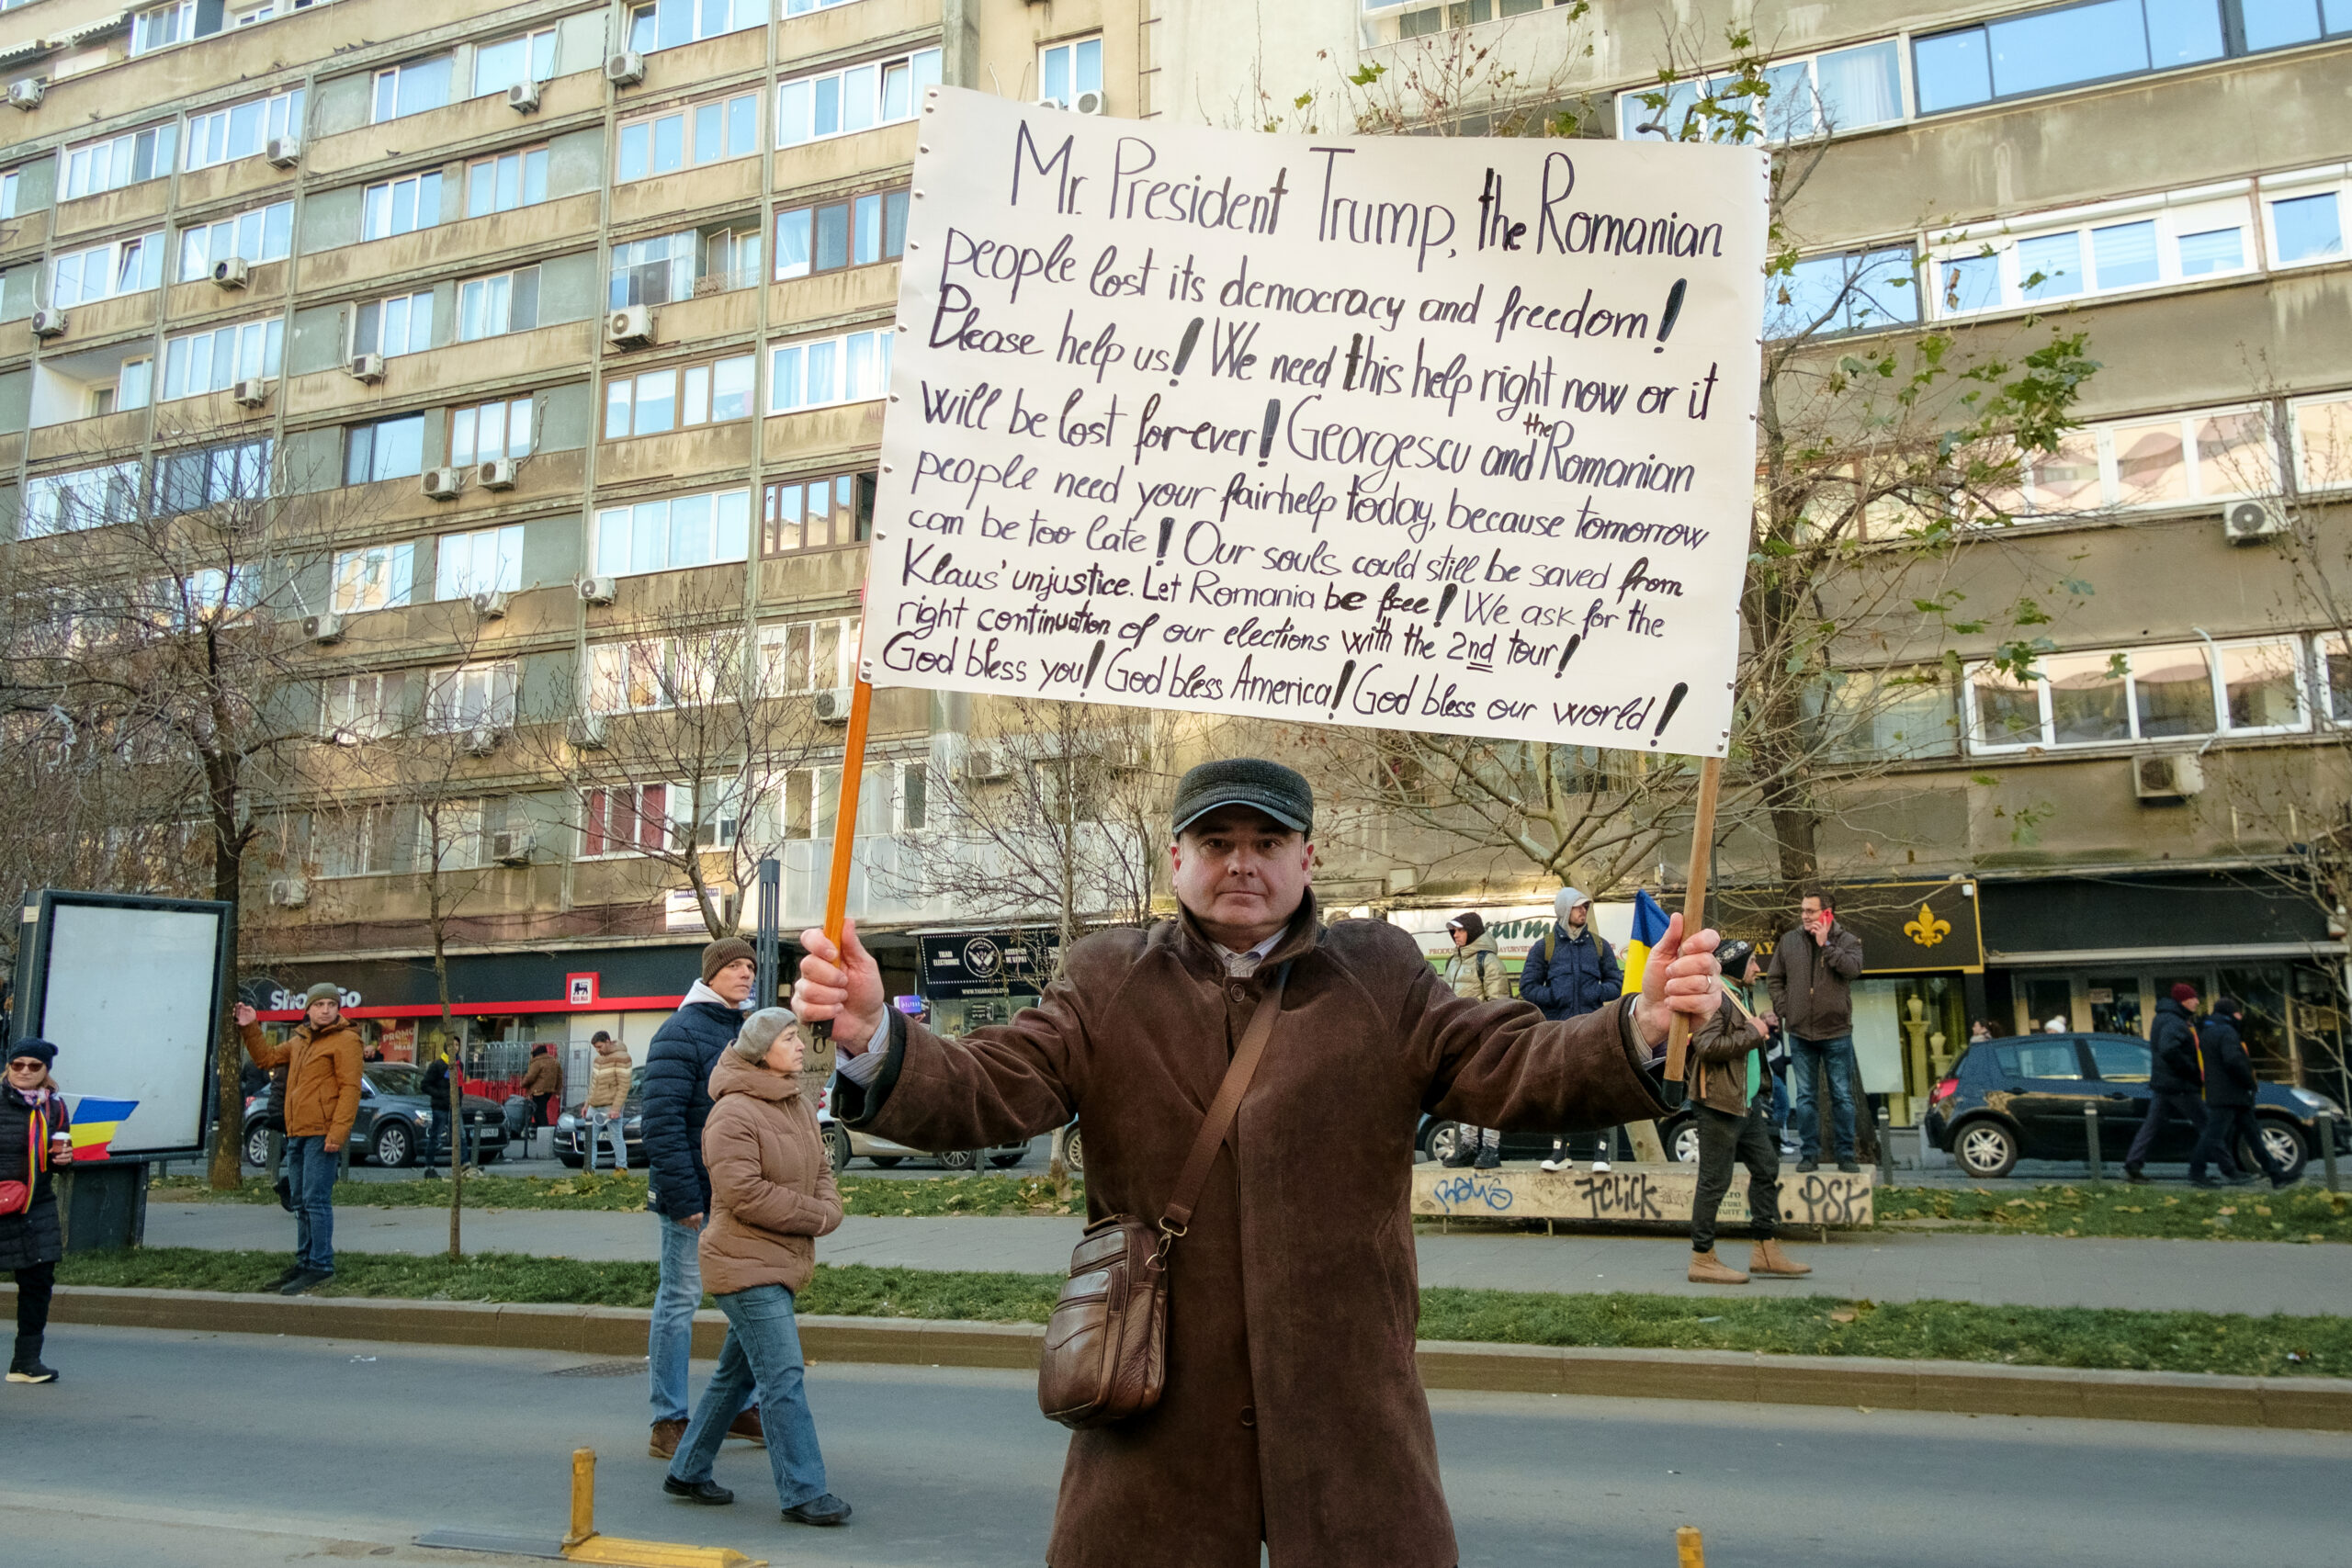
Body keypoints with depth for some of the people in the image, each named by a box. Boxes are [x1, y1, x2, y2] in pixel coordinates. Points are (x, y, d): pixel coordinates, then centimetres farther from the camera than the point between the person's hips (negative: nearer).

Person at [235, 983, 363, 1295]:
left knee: (316, 1200, -10)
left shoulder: (346, 1040, -8)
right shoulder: (299, 1040, 18)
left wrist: (338, 1131, -22)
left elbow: (350, 1088, -15)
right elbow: (267, 1057, 32)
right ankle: (304, 1263, 23)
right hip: (296, 1134, 9)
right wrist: (250, 1029, 19)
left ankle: (321, 1266, -7)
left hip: (322, 1134, -9)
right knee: (301, 1203, 14)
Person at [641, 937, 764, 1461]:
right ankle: (668, 1423, 10)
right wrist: (682, 1197, -21)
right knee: (680, 1299, 1)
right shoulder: (681, 1033, -11)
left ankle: (742, 1405, 25)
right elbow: (661, 1121, -18)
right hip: (693, 1194, -8)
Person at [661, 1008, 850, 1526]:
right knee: (783, 1377, -8)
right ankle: (803, 1493, -2)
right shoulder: (733, 1114, -17)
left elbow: (821, 1169, 15)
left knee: (737, 1373, 18)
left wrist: (829, 1210, -7)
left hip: (779, 1264, 9)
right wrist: (814, 1217, -16)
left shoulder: (798, 1108, 11)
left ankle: (687, 1472, 32)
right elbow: (744, 1193, -23)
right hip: (746, 1264, -9)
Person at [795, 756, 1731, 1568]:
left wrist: (1644, 1029, -23)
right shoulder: (1104, 983, 5)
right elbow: (985, 1090, -6)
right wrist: (873, 1038, -26)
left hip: (1351, 1419, 1)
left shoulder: (1382, 977, 6)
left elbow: (1514, 1069, -4)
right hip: (1156, 1427, 0)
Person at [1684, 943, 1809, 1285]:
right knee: (1715, 1180, -4)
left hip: (1744, 1101, 11)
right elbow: (1709, 1045, -29)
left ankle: (1766, 1251, 21)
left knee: (1766, 1167, 13)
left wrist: (1758, 1031, 13)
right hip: (1718, 1103, -11)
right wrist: (1752, 1033, -18)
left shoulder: (1736, 995, 19)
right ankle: (1703, 1260, 4)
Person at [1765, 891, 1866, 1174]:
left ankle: (1846, 1155, 12)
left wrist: (1826, 944, -17)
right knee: (1805, 1097, 6)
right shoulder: (1789, 941, 7)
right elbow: (1774, 978, 11)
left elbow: (1852, 968, -19)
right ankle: (1809, 1154, 12)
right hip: (1800, 1033, 2)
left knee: (1842, 1096, 4)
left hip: (1836, 1032, -2)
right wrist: (1783, 1010, 0)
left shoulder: (1847, 940, 0)